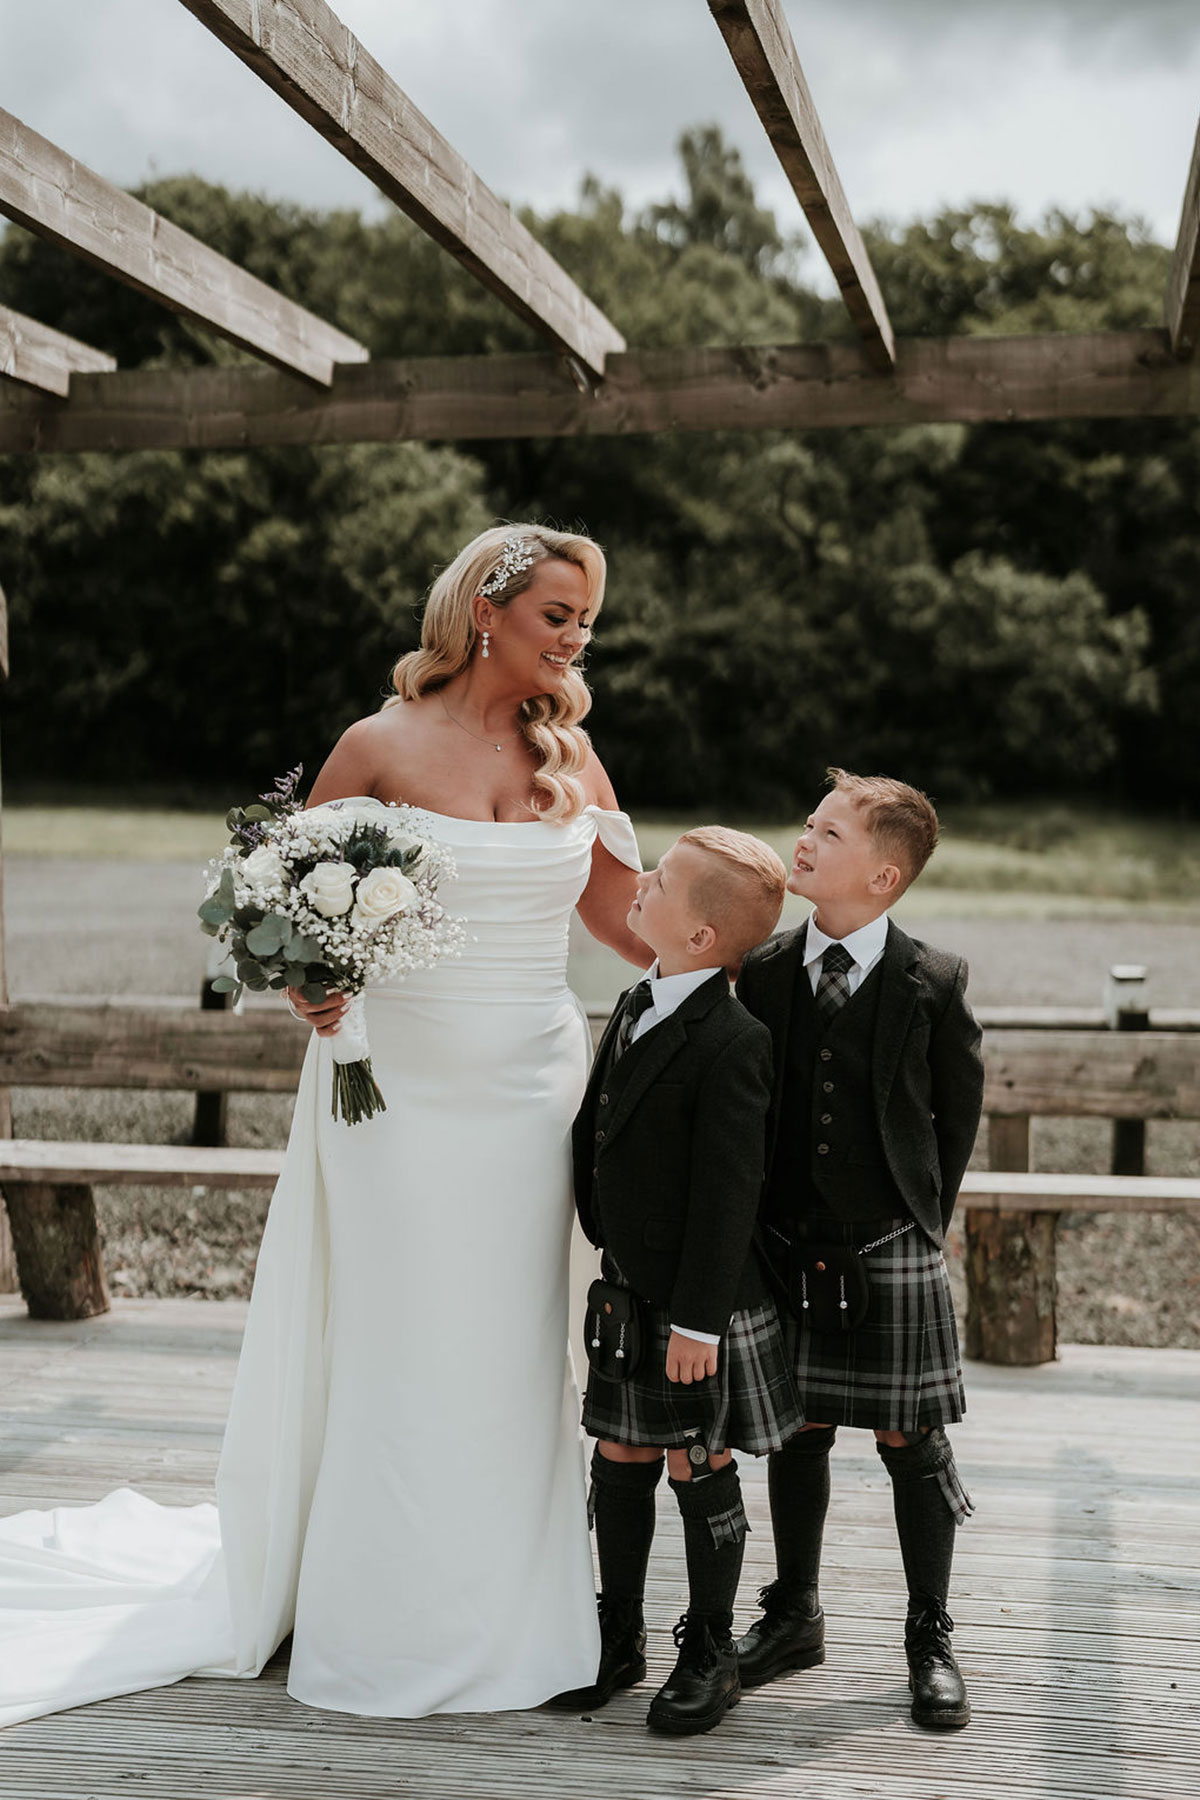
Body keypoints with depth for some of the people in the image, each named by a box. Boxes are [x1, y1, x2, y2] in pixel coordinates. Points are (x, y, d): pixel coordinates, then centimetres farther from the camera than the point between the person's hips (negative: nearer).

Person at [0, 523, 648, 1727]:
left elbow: (626, 914, 11)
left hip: (527, 1088, 4)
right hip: (399, 1084, -3)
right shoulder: (385, 744, -4)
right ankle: (388, 1624, 19)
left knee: (509, 1354, 10)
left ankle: (501, 1616, 25)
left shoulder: (569, 755, 7)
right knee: (395, 1349, 4)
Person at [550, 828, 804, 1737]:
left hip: (698, 1304, -8)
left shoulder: (732, 1043, -21)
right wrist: (612, 1261, 19)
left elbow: (729, 1192, -21)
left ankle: (710, 1653, 22)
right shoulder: (638, 1007, 7)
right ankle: (620, 1636, 30)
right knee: (621, 1457, 14)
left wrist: (698, 1319, -19)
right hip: (627, 1291, 8)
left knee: (699, 1468, 6)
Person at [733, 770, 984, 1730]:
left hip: (892, 1255, -3)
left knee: (911, 1443, 6)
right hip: (786, 1249, 3)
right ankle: (794, 1616, 31)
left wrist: (921, 1217, 2)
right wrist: (757, 1224, 5)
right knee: (797, 1432, 13)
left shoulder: (934, 983, -9)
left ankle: (932, 1639, 22)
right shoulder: (763, 973, 0)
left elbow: (959, 1113, 1)